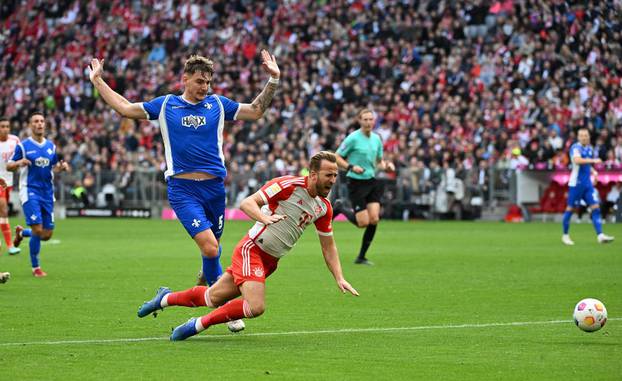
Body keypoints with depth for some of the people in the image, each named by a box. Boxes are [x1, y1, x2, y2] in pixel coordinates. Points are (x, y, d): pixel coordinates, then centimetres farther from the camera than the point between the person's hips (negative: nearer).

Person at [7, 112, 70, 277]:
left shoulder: (51, 146, 10)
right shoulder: (23, 146, -3)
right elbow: (9, 166, 0)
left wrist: (62, 166, -3)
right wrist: (19, 163, -22)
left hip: (47, 193, 5)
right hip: (30, 191, -5)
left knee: (47, 234, 3)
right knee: (37, 229, -15)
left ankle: (21, 232, 34)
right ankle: (35, 267, 1)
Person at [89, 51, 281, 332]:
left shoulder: (218, 105, 9)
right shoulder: (165, 105, 6)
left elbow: (256, 110, 15)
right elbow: (125, 108, 11)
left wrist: (273, 80, 6)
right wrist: (98, 82, 13)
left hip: (214, 186, 3)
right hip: (183, 190, -3)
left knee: (212, 247, 9)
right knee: (210, 248, -16)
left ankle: (205, 281, 39)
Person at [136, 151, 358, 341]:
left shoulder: (324, 207, 4)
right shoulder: (289, 185, -17)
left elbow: (328, 246, 14)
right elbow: (247, 203, -19)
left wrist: (339, 278, 5)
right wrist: (265, 217, -39)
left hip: (269, 261, 7)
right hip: (252, 249, -7)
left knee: (214, 298, 13)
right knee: (255, 307, -25)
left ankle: (165, 299, 37)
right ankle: (200, 325, -7)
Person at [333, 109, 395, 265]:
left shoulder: (376, 138, 8)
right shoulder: (353, 138, -11)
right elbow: (337, 158, -7)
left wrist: (386, 166, -2)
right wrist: (351, 167, -22)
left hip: (371, 182, 6)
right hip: (356, 183, -6)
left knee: (374, 220, -7)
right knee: (363, 222, -8)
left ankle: (361, 257, 6)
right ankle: (340, 208, 22)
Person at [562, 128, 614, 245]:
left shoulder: (590, 149, 13)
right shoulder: (576, 148, -11)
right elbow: (577, 160, -31)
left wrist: (593, 171, 9)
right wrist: (593, 160, -34)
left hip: (587, 184, 7)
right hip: (576, 183, -7)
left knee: (596, 207, -5)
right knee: (571, 208, 1)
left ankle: (600, 235, -10)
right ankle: (565, 235, 15)